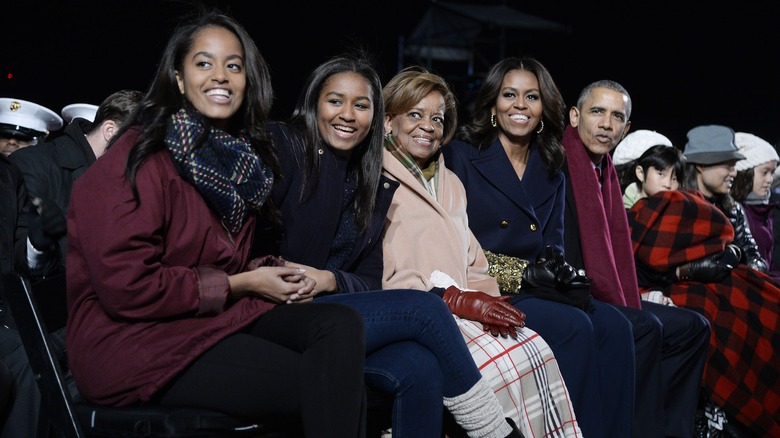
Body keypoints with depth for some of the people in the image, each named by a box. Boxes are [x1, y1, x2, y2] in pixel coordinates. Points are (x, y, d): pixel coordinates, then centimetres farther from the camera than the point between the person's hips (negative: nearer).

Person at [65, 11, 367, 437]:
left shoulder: (241, 157, 10)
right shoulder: (141, 158, -12)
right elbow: (126, 287, -18)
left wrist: (266, 271, -1)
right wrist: (242, 284, -12)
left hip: (219, 317, 7)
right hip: (134, 338, -7)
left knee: (341, 323, -19)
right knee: (325, 387, -22)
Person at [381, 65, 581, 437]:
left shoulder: (450, 183, 25)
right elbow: (376, 274, -10)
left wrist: (486, 299, -1)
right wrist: (452, 299, -17)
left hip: (461, 310, 7)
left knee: (536, 352, -22)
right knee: (503, 362, -30)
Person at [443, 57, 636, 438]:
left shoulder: (551, 174, 17)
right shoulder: (462, 156, 0)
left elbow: (553, 248, 15)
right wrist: (521, 274, -17)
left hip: (532, 290, 6)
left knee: (614, 325, -20)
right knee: (574, 326, -28)